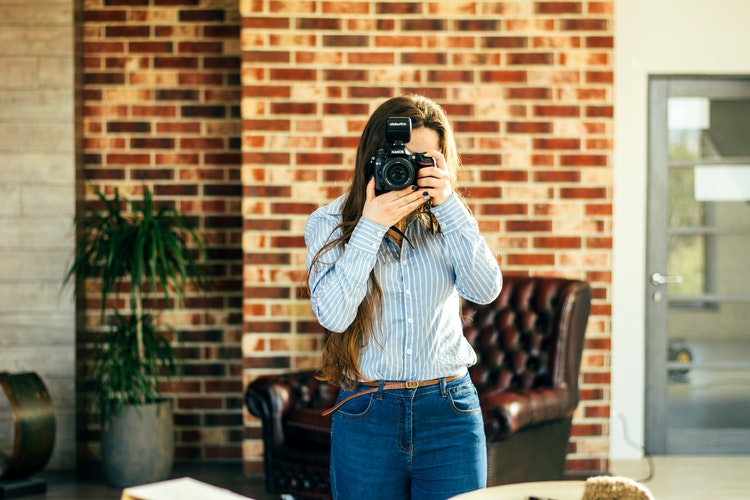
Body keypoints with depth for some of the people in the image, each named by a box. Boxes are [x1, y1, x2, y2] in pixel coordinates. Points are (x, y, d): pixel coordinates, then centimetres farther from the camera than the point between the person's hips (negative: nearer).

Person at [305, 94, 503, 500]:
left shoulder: (446, 220, 4)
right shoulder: (329, 223, -1)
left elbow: (486, 291, -11)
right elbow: (333, 314, -14)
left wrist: (449, 205, -16)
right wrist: (371, 227, -18)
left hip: (449, 411, 1)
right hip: (367, 416, -1)